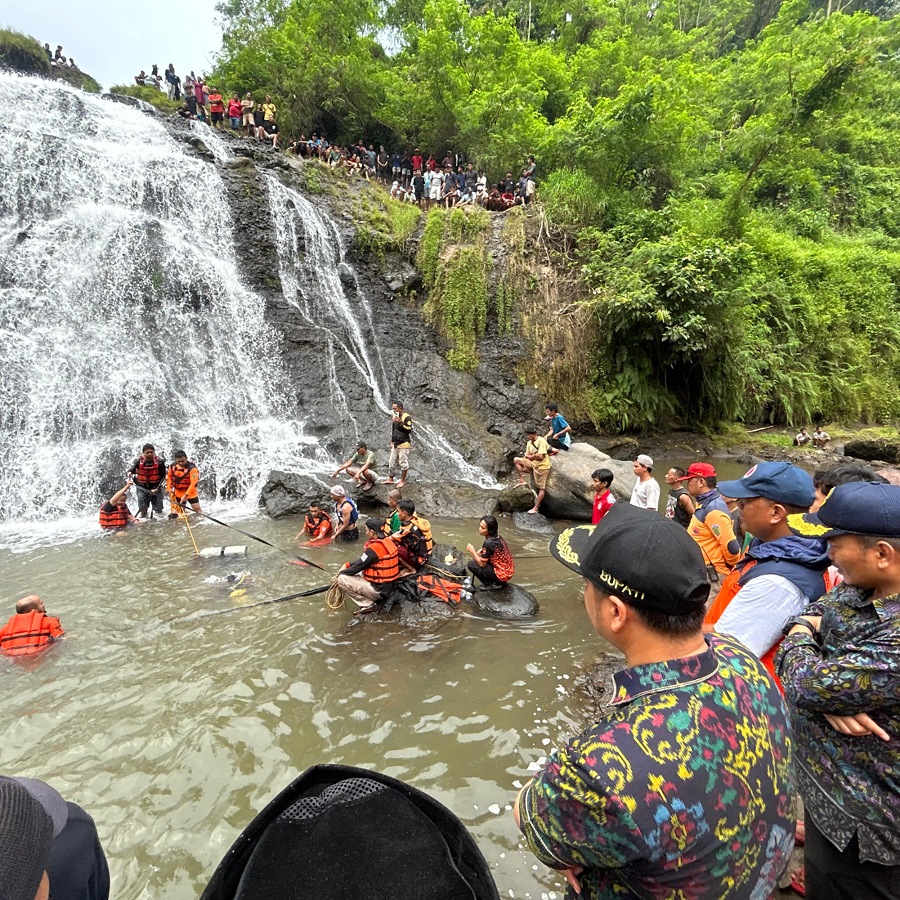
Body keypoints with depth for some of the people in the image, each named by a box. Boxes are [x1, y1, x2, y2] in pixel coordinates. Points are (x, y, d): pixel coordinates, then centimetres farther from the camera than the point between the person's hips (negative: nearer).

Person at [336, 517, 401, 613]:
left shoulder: (374, 548, -23)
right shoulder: (388, 541, 3)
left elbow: (358, 567, -14)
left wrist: (341, 572, 3)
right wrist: (347, 565, 9)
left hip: (379, 590, -9)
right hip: (389, 586, 9)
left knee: (342, 579, -9)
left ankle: (367, 605, -4)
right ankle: (377, 600, 13)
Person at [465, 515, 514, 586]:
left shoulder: (488, 543, -24)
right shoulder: (497, 537, 0)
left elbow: (482, 564, -15)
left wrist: (472, 550, -5)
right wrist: (481, 552, 3)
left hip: (502, 575, -8)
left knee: (471, 564, -6)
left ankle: (491, 584, 2)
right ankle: (494, 582, 17)